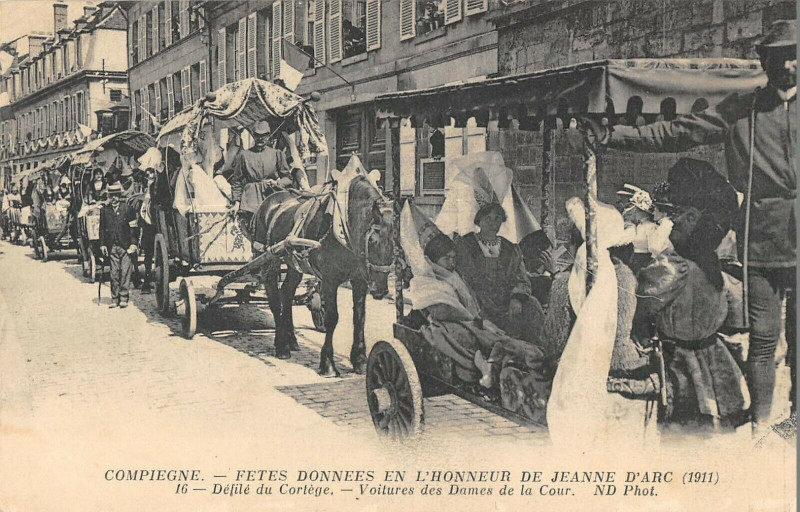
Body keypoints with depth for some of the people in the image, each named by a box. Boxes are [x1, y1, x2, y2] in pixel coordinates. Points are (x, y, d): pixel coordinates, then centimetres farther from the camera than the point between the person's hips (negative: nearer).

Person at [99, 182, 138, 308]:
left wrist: (133, 243, -6)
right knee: (114, 273, 4)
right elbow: (102, 229, 11)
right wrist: (102, 244, 3)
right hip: (112, 247, 2)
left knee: (125, 272, -4)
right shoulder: (104, 211, 9)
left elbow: (133, 227, 2)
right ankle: (115, 299, 9)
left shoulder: (128, 209, 2)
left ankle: (124, 298, 1)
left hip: (125, 246, -2)